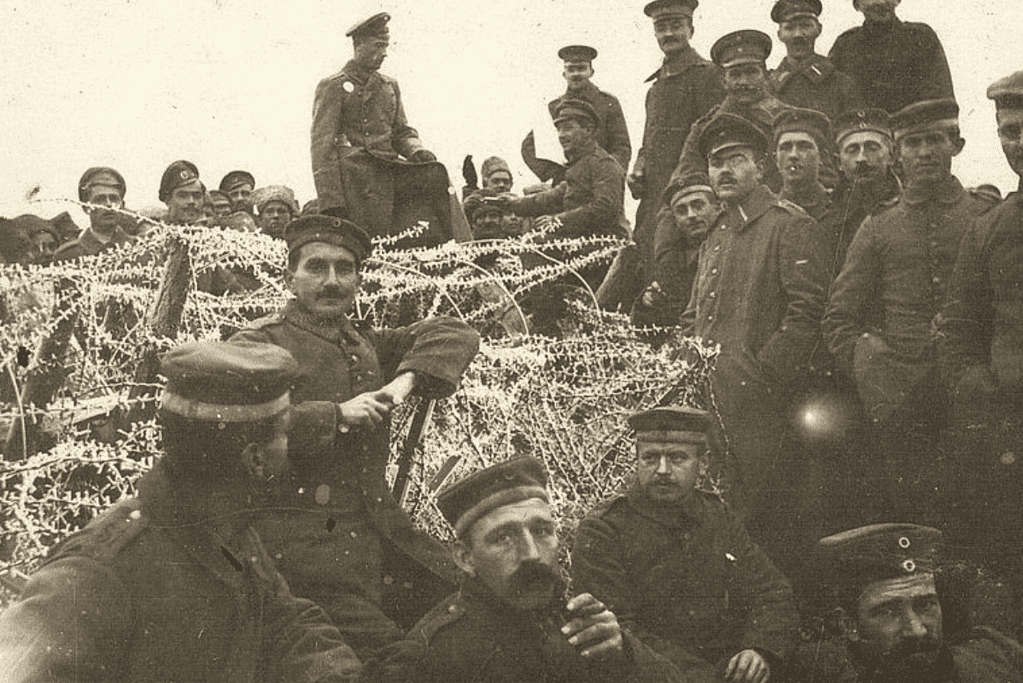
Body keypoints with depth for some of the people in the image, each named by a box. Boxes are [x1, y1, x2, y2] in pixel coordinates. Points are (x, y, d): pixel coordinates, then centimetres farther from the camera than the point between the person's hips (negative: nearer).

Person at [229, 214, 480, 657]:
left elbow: (455, 335, 17)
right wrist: (337, 415, -19)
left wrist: (407, 378, -3)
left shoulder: (366, 345, 18)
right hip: (305, 544, -7)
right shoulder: (258, 346, -3)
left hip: (379, 533, 7)